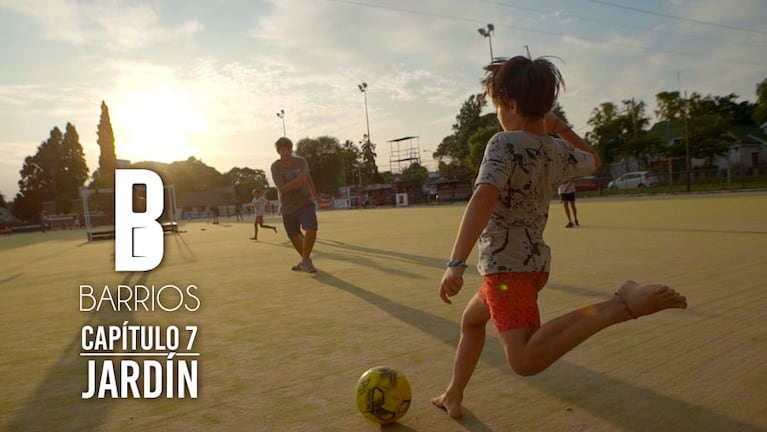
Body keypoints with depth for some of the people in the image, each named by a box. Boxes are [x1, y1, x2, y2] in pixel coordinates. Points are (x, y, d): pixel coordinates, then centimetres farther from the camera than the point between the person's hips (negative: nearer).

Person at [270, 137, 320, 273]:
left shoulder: (301, 161, -4)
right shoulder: (275, 167, -13)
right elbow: (282, 188, -23)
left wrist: (315, 195, 25)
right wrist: (298, 180, -35)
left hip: (306, 202, 0)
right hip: (288, 207, 0)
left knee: (311, 229, -22)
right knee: (294, 236, 12)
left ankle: (305, 260, -3)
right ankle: (305, 260, 36)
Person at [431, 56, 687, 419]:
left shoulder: (504, 144, -14)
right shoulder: (560, 152, 7)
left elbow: (484, 198, -30)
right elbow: (593, 160, 30)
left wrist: (456, 263, -34)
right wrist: (558, 126, 28)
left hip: (506, 264, -9)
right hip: (536, 261, 9)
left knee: (525, 361, -24)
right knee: (471, 320, 29)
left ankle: (622, 305, -27)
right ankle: (453, 396, 40)